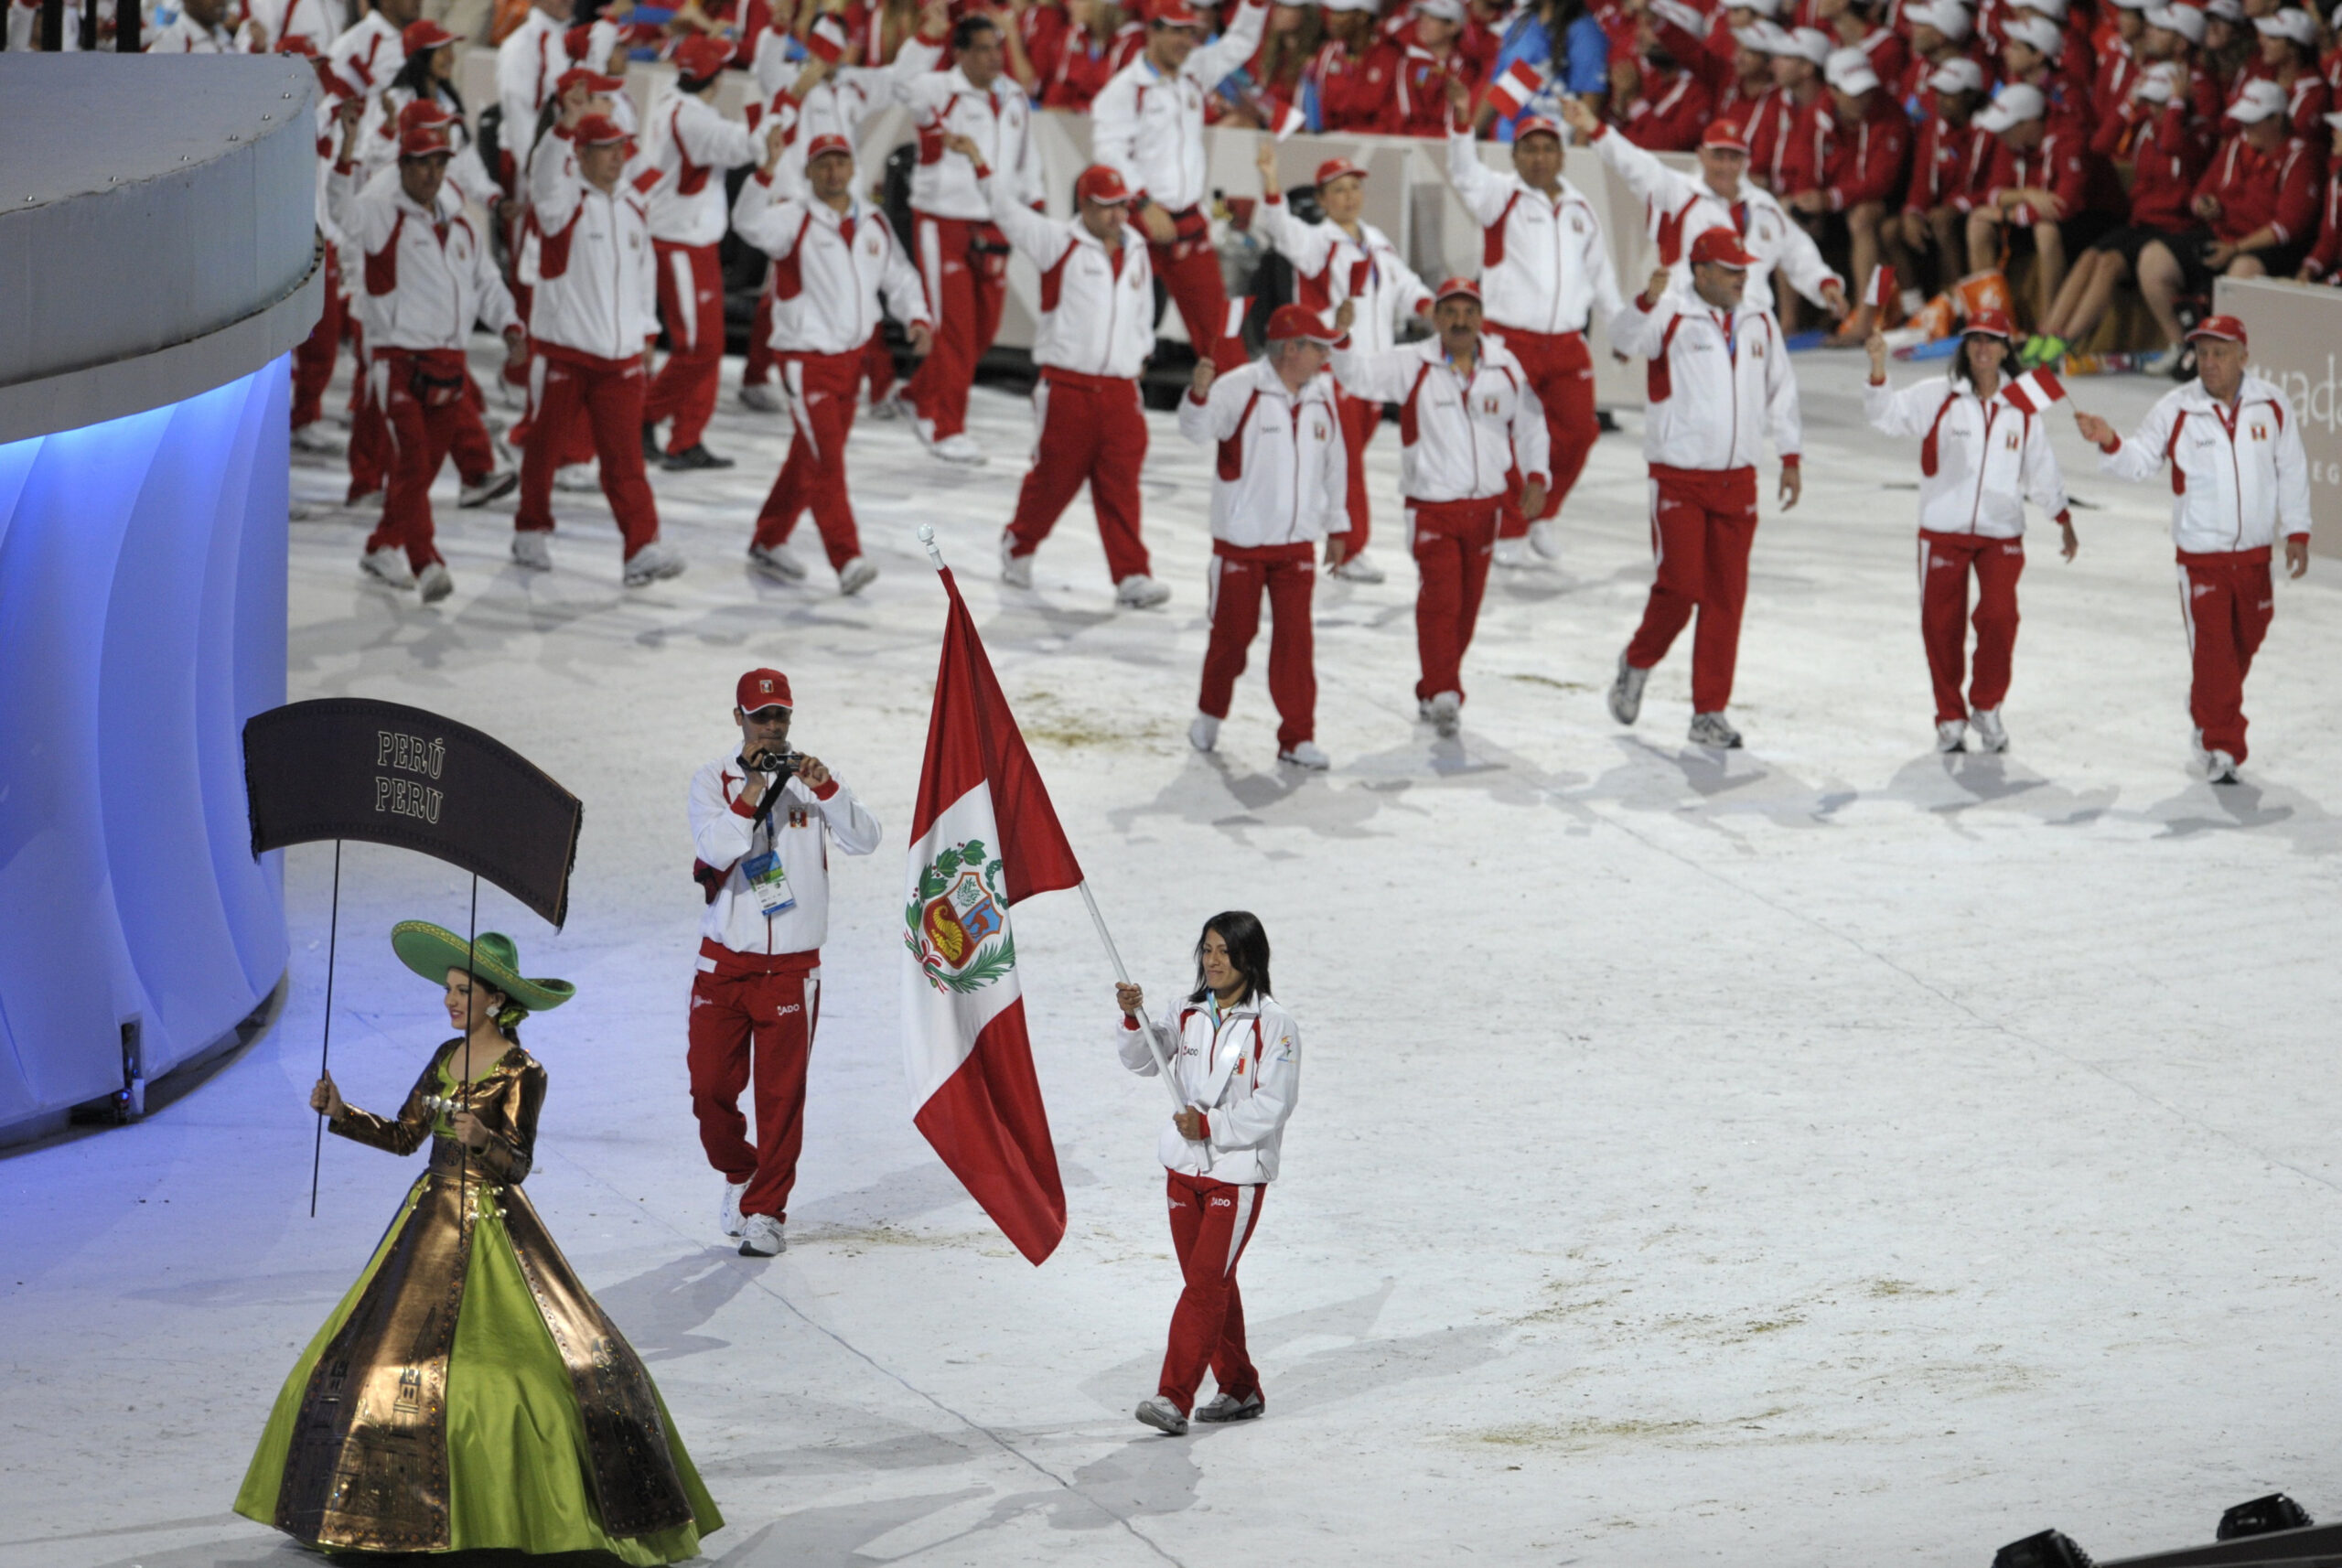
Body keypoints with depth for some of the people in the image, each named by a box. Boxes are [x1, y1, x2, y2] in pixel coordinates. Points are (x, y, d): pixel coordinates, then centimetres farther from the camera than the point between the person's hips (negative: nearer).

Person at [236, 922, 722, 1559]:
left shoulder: (522, 1073, -12)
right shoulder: (447, 1057, 8)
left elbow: (518, 1165, -17)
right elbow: (403, 1135, 12)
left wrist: (483, 1141, -35)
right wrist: (341, 1114, 1)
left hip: (491, 1231, -7)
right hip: (430, 1220, 7)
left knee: (552, 1361, -12)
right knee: (381, 1358, 8)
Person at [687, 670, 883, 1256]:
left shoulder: (808, 777, 1)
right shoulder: (713, 781, 0)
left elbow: (864, 840, -12)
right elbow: (714, 849, -17)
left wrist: (825, 789, -27)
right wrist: (751, 797, -29)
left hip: (791, 965, -1)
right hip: (724, 960, 1)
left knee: (781, 1092, -4)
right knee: (711, 1086, 3)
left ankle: (765, 1210, 5)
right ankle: (740, 1174, 30)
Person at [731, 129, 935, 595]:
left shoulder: (873, 225, 8)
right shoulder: (795, 219, -11)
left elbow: (898, 277, 18)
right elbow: (749, 224, -31)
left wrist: (918, 318, 2)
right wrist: (768, 170, -41)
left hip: (851, 355, 7)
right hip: (805, 359, -7)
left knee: (809, 459, 15)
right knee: (824, 461, -11)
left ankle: (768, 545, 28)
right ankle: (847, 560, -13)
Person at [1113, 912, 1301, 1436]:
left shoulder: (1273, 1025, -8)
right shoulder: (1187, 1014, 8)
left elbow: (1273, 1106, -11)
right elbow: (1144, 1060, -4)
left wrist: (1211, 1126, -18)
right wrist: (1133, 1020, -22)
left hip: (1239, 1171, -6)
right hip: (1185, 1166, 6)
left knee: (1205, 1281, -11)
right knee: (1210, 1284, 12)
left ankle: (1174, 1398, -15)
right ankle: (1239, 1390, 24)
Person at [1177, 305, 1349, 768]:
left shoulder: (1322, 396, 5)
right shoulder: (1240, 389, -12)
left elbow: (1334, 463, 16)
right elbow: (1198, 429, -23)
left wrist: (1336, 526, 20)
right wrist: (1199, 395, -44)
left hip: (1297, 542, 4)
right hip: (1240, 539, -4)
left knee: (1295, 638, -2)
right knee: (1233, 632, 8)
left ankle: (1297, 737, 4)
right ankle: (1210, 713, 32)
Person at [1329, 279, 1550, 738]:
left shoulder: (1505, 366, 1)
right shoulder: (1412, 365, -7)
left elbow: (1528, 422, 11)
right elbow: (1360, 375, -14)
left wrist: (1535, 476, 1)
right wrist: (1340, 339, -33)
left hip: (1485, 506, 4)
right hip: (1432, 506, -4)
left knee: (1467, 607, 11)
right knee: (1440, 600, -14)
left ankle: (1433, 694, 26)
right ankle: (1444, 695, -12)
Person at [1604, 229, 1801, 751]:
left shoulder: (1759, 322, 8)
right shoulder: (1672, 316, -8)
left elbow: (1781, 389, 18)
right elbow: (1626, 337, -28)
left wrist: (1790, 457, 17)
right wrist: (1647, 301, -47)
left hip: (1737, 482, 5)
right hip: (1678, 480, -5)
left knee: (1727, 597, 3)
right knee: (1680, 586, -10)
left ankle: (1710, 714, 9)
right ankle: (1637, 663, 20)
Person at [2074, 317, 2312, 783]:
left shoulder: (2271, 405, -3)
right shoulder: (2177, 409, -10)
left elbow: (2291, 471, 6)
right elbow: (2141, 460, -6)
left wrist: (2297, 533, 5)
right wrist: (2111, 444, -27)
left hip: (2255, 554, 3)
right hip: (2200, 555, -3)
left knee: (2244, 647, 18)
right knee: (2213, 652, -9)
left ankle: (2208, 716, 41)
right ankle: (2220, 746, 0)